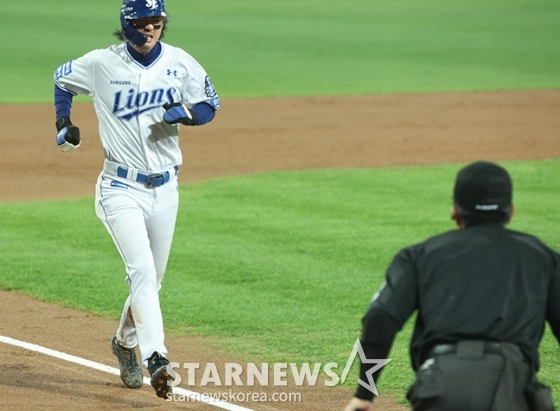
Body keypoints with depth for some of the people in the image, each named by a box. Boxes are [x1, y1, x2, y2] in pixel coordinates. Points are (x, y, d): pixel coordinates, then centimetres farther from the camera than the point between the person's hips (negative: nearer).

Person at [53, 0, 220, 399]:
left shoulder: (180, 63, 0)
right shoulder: (102, 63, -5)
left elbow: (210, 106, 8)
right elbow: (62, 78, 13)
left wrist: (185, 112, -14)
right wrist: (64, 122, -1)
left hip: (165, 189, 4)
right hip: (122, 188, -4)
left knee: (151, 278, 15)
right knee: (142, 271, -20)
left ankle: (125, 341, 40)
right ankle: (155, 358, -29)